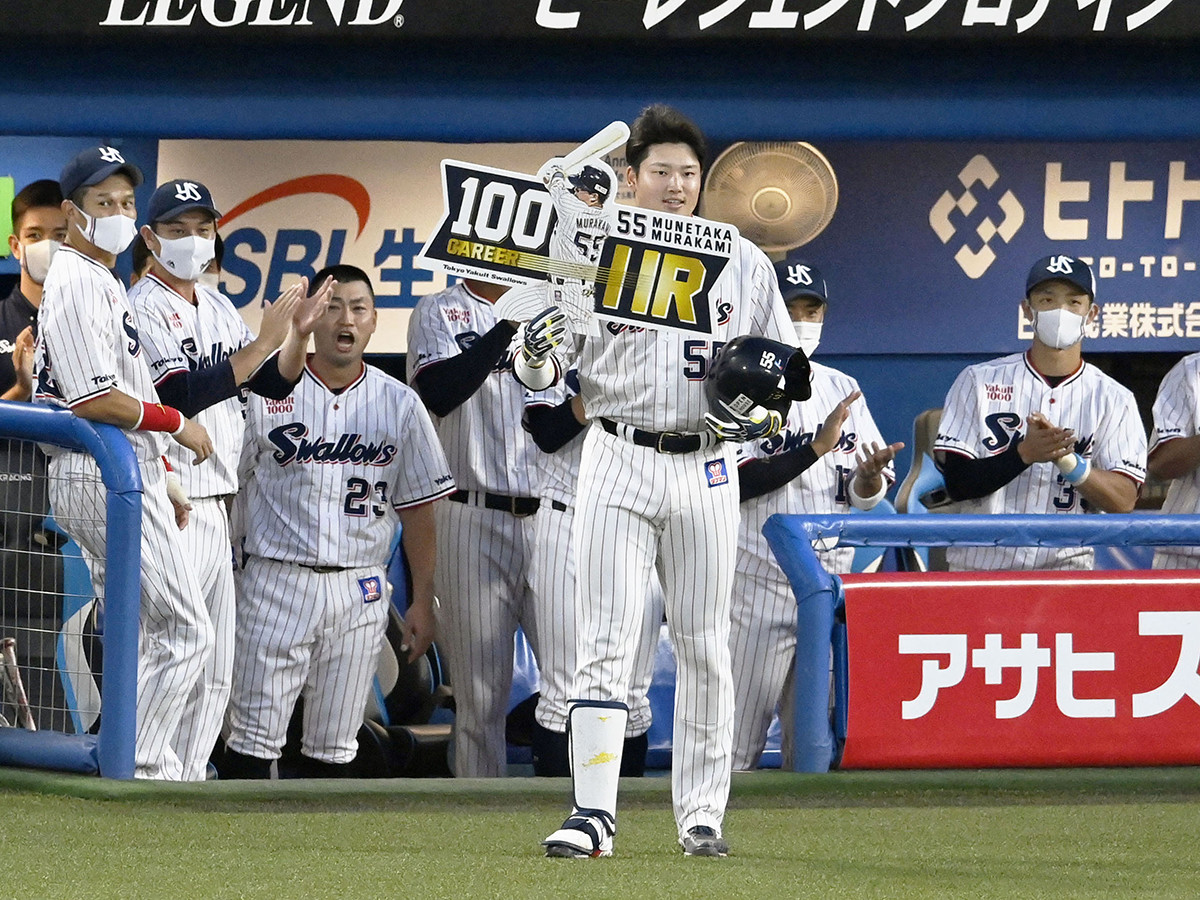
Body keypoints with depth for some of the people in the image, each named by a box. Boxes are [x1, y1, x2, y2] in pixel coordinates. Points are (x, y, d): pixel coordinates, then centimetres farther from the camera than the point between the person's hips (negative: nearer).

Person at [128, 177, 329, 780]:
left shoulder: (219, 310, 16)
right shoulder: (142, 309, -10)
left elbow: (275, 384, 15)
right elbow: (182, 397, -21)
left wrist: (299, 334, -4)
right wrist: (264, 341, -23)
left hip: (214, 508, 9)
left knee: (214, 671, 11)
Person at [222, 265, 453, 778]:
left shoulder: (399, 404, 7)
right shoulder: (268, 394, 0)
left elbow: (418, 509, 11)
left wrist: (422, 602, 8)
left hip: (359, 593, 2)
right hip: (277, 579, -2)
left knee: (334, 744, 6)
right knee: (255, 734, -6)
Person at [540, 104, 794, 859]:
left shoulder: (742, 262, 8)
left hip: (705, 470, 2)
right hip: (619, 463, -2)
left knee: (705, 646, 5)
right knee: (607, 641, -7)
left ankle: (701, 815, 11)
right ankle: (594, 814, -10)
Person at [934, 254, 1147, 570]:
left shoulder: (1113, 399, 5)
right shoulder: (980, 381, 5)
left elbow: (1124, 502, -5)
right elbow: (957, 482, -2)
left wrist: (1066, 460, -20)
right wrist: (1024, 453, -16)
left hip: (1067, 568, 0)